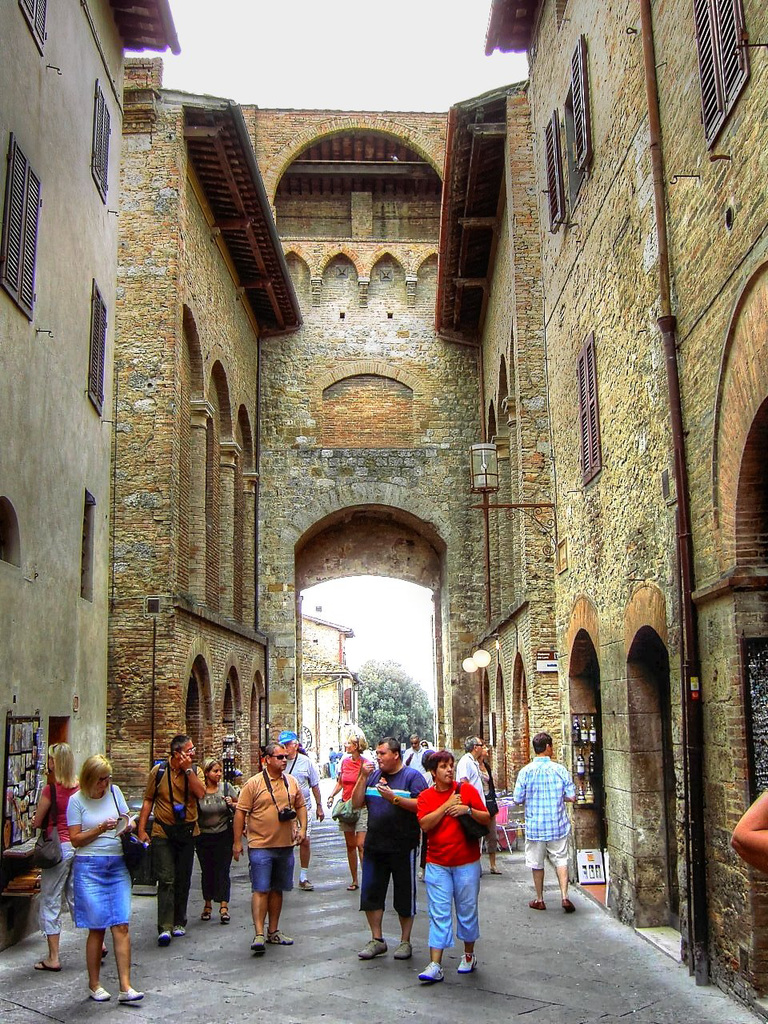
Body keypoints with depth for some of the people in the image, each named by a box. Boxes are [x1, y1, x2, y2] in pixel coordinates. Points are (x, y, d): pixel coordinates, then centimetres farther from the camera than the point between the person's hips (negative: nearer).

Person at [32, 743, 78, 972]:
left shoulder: (51, 789, -14)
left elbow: (37, 823, -4)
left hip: (58, 847, -6)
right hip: (78, 846, 6)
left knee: (50, 902, 5)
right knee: (76, 897, 19)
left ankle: (53, 958, 10)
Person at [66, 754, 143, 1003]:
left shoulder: (114, 792, 9)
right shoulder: (77, 800, -1)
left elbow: (127, 820, 17)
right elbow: (75, 839, -3)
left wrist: (127, 826, -5)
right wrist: (100, 829, -14)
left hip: (117, 865, 3)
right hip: (89, 867, -3)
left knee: (121, 926, -3)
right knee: (97, 928, 1)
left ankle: (125, 987, -2)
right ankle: (94, 985, 17)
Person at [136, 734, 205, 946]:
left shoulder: (195, 771, 3)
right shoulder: (158, 771, -1)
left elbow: (201, 793, -15)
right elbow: (148, 800, 4)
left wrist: (188, 769, -16)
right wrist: (141, 829, -1)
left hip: (187, 831, 2)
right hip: (163, 832, -2)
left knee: (183, 880, 10)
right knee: (166, 880, -9)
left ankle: (179, 922, 23)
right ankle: (165, 928, -8)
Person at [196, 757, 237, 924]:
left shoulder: (226, 788, -1)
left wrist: (232, 804, -13)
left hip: (224, 836, 0)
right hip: (204, 837, 1)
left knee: (222, 871, -3)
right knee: (206, 871, 10)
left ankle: (224, 907, -1)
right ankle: (207, 904, 25)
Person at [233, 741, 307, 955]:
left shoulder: (291, 782, 9)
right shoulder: (254, 783, -7)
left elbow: (301, 806, 18)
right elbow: (240, 812, -6)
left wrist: (302, 828, 3)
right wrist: (237, 841, -7)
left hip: (286, 846, 5)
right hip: (261, 846, -5)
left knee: (277, 890, 13)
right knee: (261, 890, -8)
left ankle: (273, 931, 23)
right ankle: (259, 934, -7)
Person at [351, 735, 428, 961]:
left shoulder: (412, 777, -5)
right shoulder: (373, 776, 10)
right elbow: (356, 803, 5)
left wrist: (394, 798, -22)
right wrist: (363, 778, -6)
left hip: (403, 847, -5)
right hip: (374, 845, 5)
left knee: (404, 894, 6)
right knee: (371, 892, 7)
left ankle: (405, 941, 19)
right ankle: (376, 940, 20)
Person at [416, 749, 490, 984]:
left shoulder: (467, 790, 0)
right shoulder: (425, 796, 2)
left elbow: (486, 818, 1)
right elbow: (425, 824, -14)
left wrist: (467, 810, -16)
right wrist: (447, 805, -16)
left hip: (467, 862, 0)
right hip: (437, 864, 0)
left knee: (467, 910, 10)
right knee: (439, 914, -2)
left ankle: (469, 955, 29)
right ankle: (435, 965, -1)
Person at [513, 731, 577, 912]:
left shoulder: (525, 771, -10)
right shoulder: (559, 769, -8)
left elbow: (517, 799, -7)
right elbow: (571, 797, -5)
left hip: (535, 826, 0)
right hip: (558, 825, 0)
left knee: (537, 863, 12)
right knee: (561, 860, 10)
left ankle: (539, 900, 21)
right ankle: (564, 897, -1)